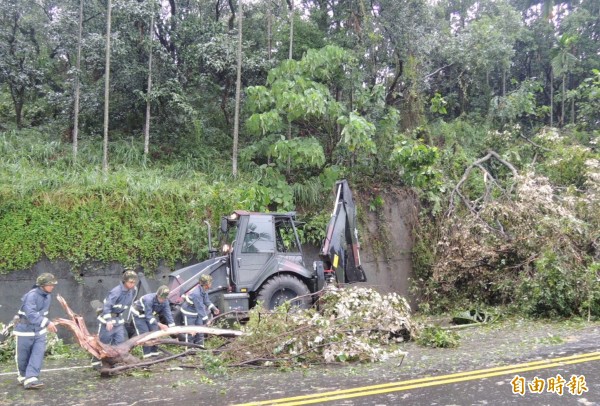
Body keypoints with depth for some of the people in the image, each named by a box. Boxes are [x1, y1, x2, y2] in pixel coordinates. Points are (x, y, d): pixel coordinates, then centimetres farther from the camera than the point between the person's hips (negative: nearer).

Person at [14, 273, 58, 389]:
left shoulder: (48, 295, -1)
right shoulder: (31, 296, -27)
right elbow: (31, 314, -38)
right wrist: (47, 323, -45)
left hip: (39, 330, 6)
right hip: (25, 330, -6)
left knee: (38, 354, -8)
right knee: (23, 356, 11)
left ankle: (31, 378, -10)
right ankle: (23, 375, 33)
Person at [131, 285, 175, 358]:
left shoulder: (165, 302, -21)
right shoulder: (149, 299, -39)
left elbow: (168, 314, -18)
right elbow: (148, 316, -37)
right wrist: (159, 324, -44)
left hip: (151, 314, 6)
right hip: (139, 314, -6)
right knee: (145, 333, -14)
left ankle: (154, 352, 7)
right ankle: (147, 354, -8)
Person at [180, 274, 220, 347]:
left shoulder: (204, 290, -10)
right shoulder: (196, 293, -36)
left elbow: (207, 301, 5)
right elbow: (200, 307, -34)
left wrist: (213, 308, -4)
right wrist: (204, 318, -30)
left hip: (197, 312, 8)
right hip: (189, 312, -8)